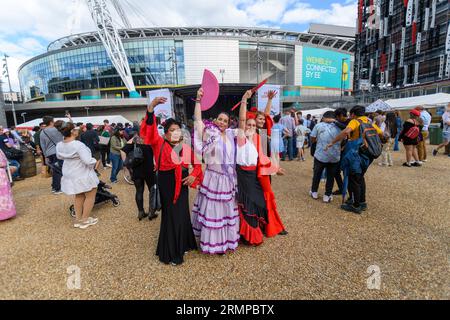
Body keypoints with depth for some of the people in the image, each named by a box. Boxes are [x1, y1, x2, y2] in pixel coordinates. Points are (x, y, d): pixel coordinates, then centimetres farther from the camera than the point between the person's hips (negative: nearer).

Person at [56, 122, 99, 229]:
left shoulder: (59, 145, -3)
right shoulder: (78, 145, -28)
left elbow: (59, 157, 17)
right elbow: (88, 161, -31)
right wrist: (94, 161, -12)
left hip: (69, 175, 8)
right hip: (83, 175, -8)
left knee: (79, 196, 23)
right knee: (90, 196, 10)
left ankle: (78, 219, 30)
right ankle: (84, 220, 16)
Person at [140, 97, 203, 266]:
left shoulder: (186, 147, 4)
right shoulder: (160, 144, -6)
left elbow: (197, 164, 12)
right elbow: (150, 128, -21)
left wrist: (193, 175, -8)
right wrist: (152, 106, -32)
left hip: (182, 184, 4)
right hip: (167, 185, -4)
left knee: (182, 214, 14)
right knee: (170, 215, 5)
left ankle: (182, 244, 38)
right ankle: (171, 252, 22)